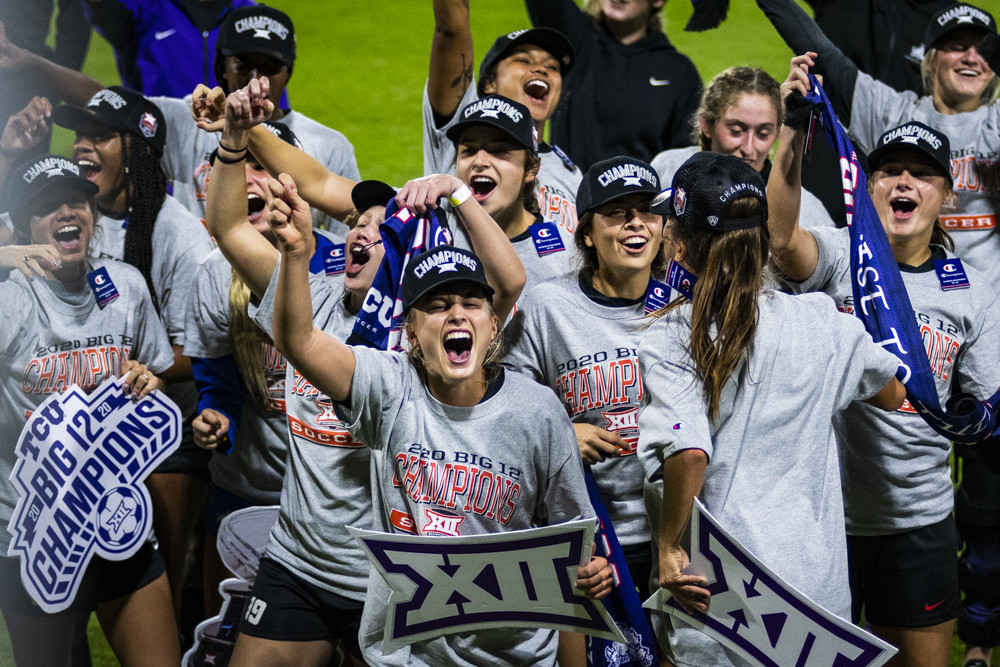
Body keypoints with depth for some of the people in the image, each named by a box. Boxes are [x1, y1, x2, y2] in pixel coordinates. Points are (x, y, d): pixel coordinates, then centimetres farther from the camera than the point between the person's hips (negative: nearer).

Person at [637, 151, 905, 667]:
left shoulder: (669, 339, -10)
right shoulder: (825, 324, 1)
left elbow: (689, 451, -24)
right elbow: (892, 396, 19)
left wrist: (669, 546, -12)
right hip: (819, 581, 4)